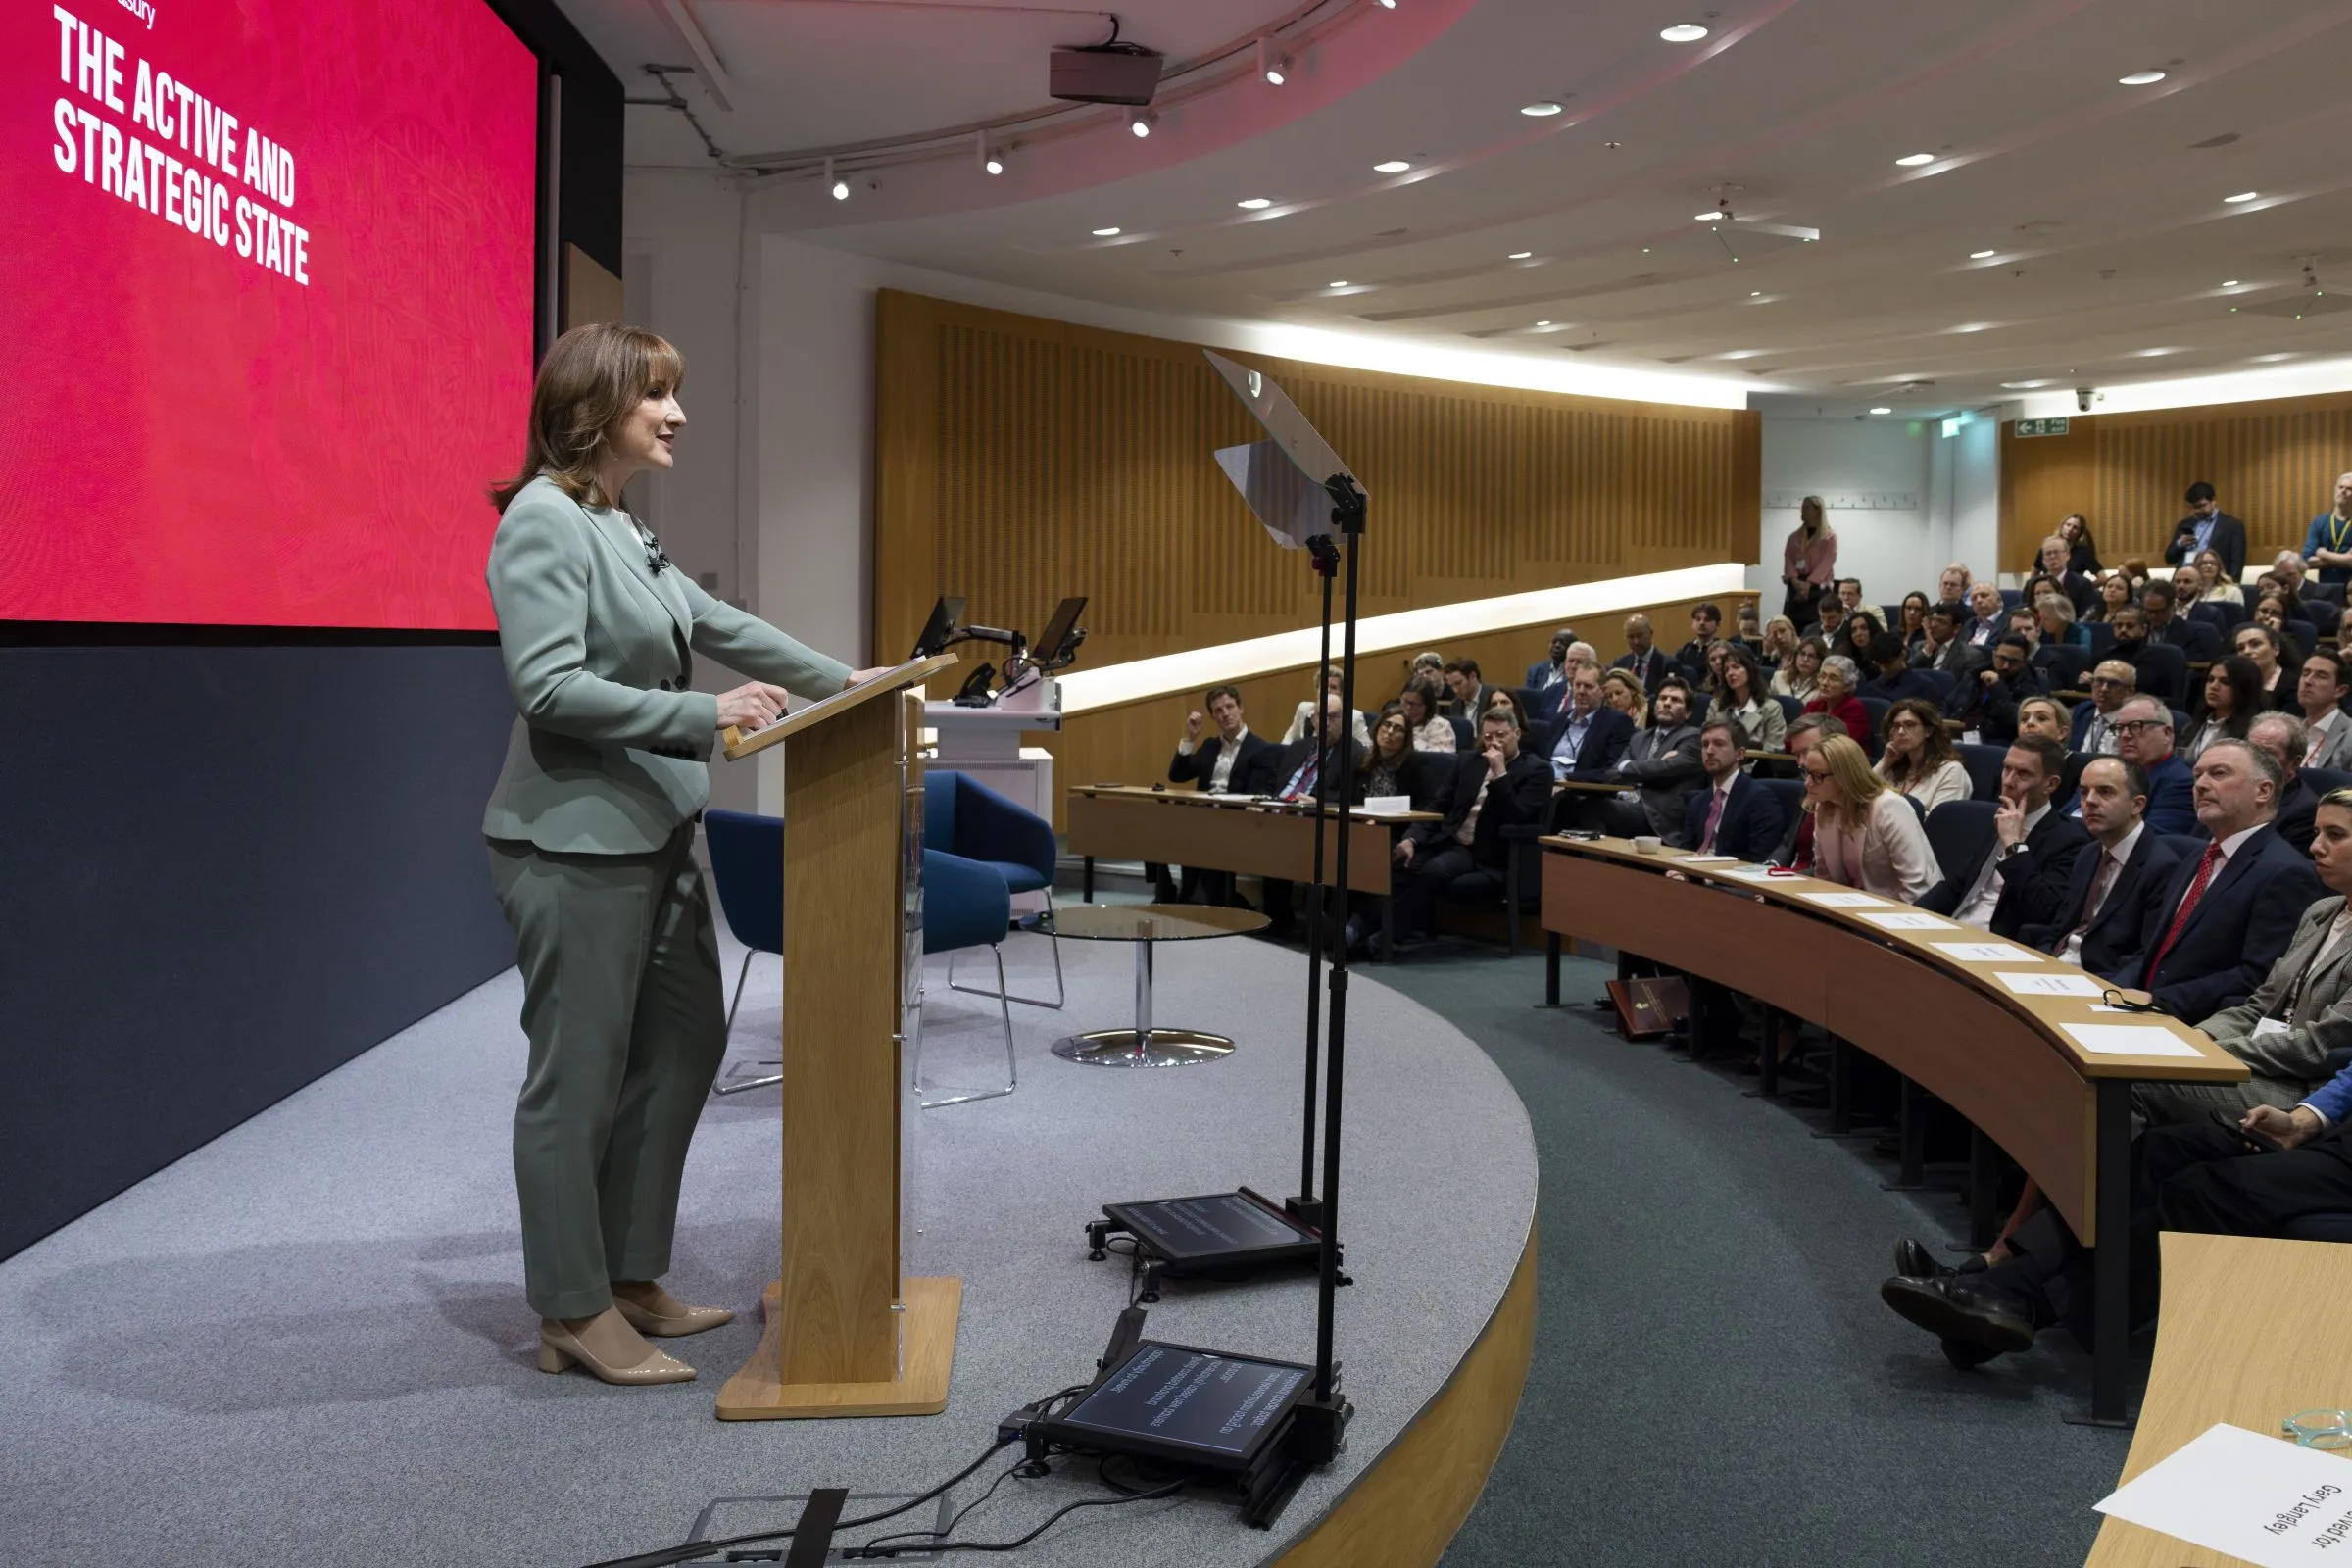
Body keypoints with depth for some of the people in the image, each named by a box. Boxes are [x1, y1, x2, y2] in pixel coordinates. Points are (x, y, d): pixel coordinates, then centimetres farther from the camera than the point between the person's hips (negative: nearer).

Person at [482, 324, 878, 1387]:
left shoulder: (621, 528, 13)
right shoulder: (544, 521, -14)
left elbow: (716, 623, 23)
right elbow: (550, 688, -22)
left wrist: (841, 682, 25)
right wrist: (706, 716, -25)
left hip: (654, 836, 10)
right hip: (576, 845, -10)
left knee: (685, 1043, 15)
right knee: (580, 1074, 0)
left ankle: (630, 1277, 28)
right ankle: (574, 1315, 15)